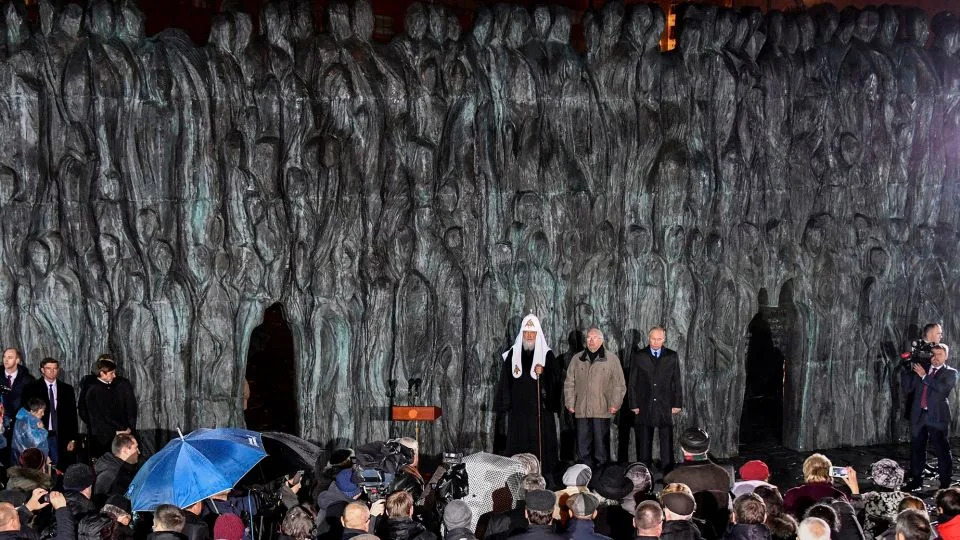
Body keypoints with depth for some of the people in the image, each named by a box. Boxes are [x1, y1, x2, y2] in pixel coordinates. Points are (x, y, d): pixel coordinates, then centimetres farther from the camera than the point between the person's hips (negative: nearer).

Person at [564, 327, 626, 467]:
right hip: (581, 409, 3)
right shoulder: (577, 359, 13)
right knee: (583, 446, 3)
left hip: (602, 410, -3)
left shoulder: (612, 359, 6)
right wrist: (570, 403, 6)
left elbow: (619, 384, 5)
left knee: (601, 444, -2)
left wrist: (615, 404, -4)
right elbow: (569, 383, 14)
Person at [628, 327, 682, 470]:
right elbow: (632, 382, 3)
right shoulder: (638, 355, 4)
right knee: (644, 441, 3)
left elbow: (677, 382, 8)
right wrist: (633, 404, -3)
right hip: (644, 406, 0)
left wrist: (677, 404, 1)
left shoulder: (672, 356, 7)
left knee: (667, 441, -1)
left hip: (665, 406, 0)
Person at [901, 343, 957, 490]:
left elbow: (942, 388, -16)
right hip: (919, 416, 4)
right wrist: (906, 370, 0)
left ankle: (945, 483, 3)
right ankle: (916, 480, 20)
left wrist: (924, 376, -13)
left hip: (937, 417, -4)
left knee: (942, 451, -3)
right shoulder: (921, 370, 14)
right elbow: (907, 389, 11)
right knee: (916, 449, 10)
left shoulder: (950, 373, 3)